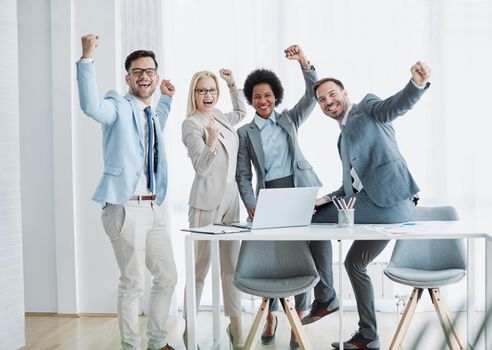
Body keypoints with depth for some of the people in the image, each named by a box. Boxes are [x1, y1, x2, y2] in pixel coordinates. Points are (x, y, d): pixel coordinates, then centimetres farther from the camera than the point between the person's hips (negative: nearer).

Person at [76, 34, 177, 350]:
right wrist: (88, 58, -37)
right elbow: (91, 106, -30)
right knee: (133, 284, -4)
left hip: (153, 208, 8)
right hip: (126, 208, -8)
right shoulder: (119, 107, -6)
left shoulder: (151, 115, 17)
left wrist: (167, 99, 33)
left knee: (167, 277, 15)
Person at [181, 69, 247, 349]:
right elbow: (201, 167, -14)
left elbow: (241, 112, 35)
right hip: (206, 201, -6)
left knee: (232, 263, 8)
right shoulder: (191, 124, -7)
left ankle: (236, 324, 16)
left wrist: (233, 83, 25)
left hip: (230, 198, 7)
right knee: (201, 265, -4)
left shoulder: (220, 116, 13)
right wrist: (211, 141, -31)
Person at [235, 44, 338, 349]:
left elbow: (314, 94, 0)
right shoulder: (245, 133, 10)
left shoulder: (290, 119, 14)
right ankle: (271, 315, 22)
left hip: (302, 189, 0)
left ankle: (326, 297, -8)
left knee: (317, 238, -21)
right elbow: (243, 176, 7)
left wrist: (304, 62, -13)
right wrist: (252, 206, -7)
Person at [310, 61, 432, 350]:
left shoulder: (368, 107, 4)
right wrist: (326, 199, 11)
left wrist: (418, 84, -39)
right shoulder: (343, 137, 27)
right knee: (354, 263, 18)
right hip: (368, 203, 9)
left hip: (391, 203, -9)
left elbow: (396, 105, -18)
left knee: (317, 221, -11)